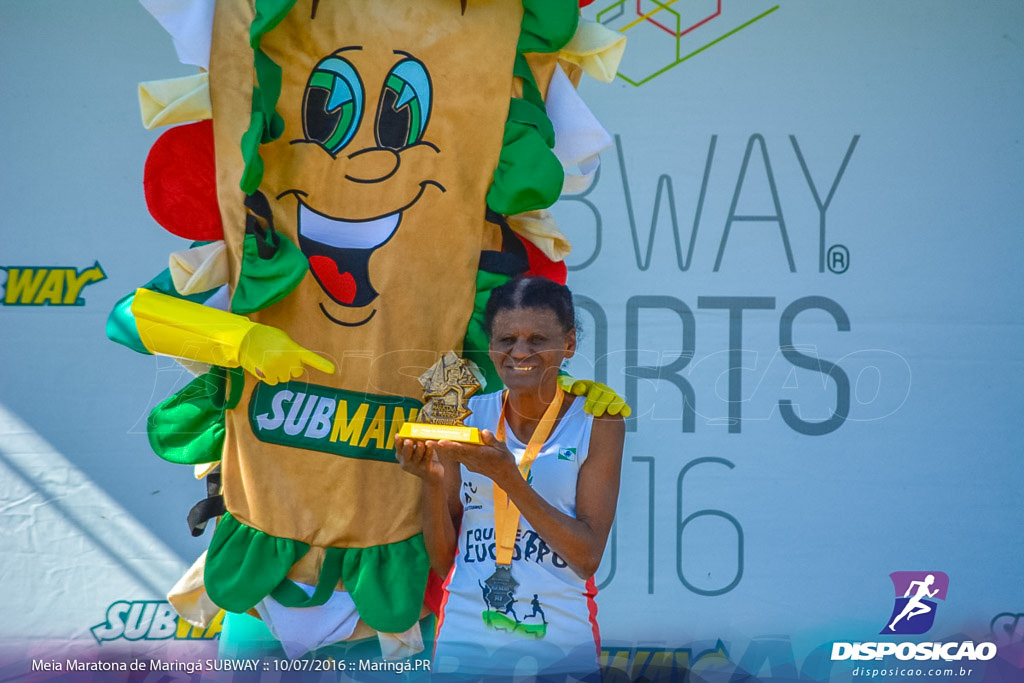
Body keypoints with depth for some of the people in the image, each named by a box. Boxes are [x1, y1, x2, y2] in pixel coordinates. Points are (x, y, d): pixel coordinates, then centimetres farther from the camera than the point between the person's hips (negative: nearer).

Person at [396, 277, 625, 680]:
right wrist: (432, 480, -13)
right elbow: (443, 561, 4)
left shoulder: (597, 423, -4)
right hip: (465, 644, 2)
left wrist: (508, 477, -20)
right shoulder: (465, 417, 3)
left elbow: (588, 556, -12)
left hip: (560, 650, -2)